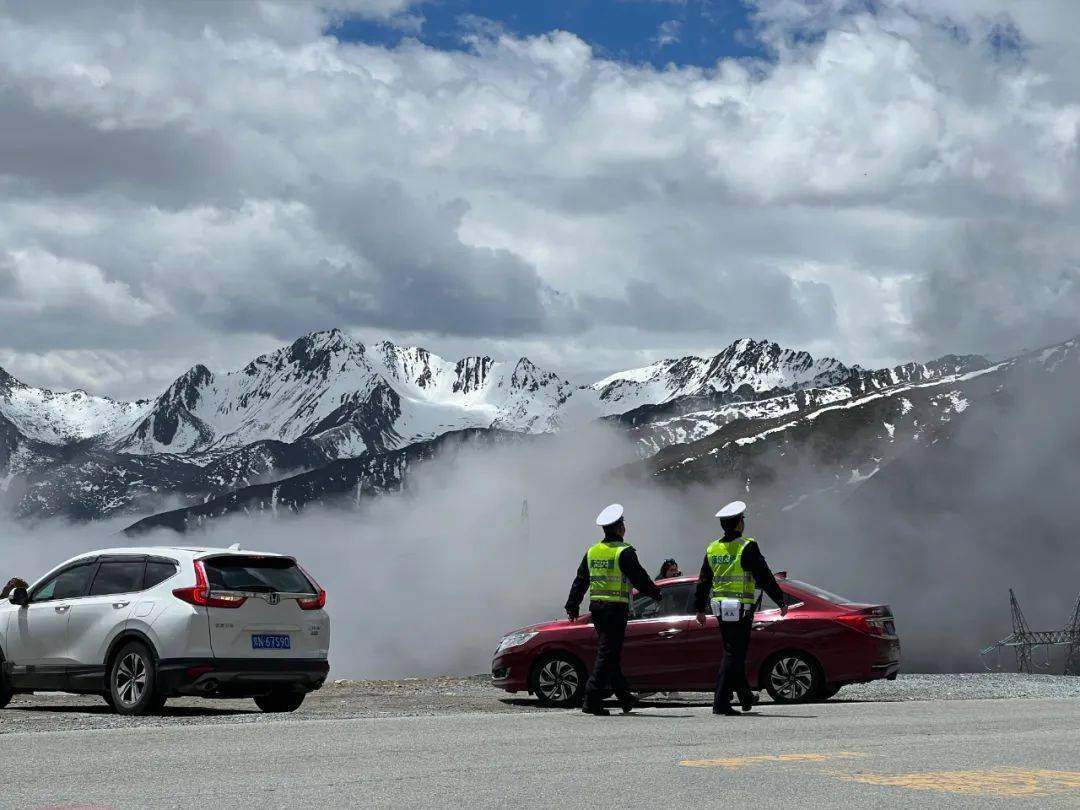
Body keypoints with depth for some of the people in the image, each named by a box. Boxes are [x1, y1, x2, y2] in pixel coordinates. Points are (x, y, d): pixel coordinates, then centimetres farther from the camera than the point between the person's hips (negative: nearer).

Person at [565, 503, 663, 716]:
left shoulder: (592, 552, 10)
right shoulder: (624, 552, -10)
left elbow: (580, 581, 13)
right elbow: (639, 578, -8)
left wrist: (573, 606, 18)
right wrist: (656, 593, 8)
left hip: (596, 605, 7)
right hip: (616, 607, -7)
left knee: (610, 651, 15)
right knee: (607, 653, -7)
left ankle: (625, 696, 25)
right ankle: (592, 701, -12)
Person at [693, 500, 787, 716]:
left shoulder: (712, 549, 7)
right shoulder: (747, 547, -12)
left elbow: (703, 582, 13)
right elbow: (765, 577, -11)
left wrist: (700, 609, 21)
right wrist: (781, 602, -4)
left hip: (720, 608, 6)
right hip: (741, 608, -6)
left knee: (734, 651, 19)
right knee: (733, 654, -4)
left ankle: (745, 696, 30)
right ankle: (720, 703, -9)